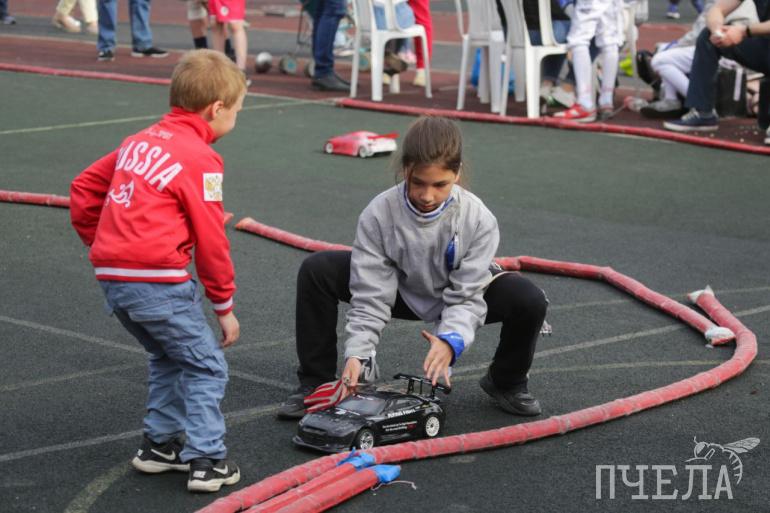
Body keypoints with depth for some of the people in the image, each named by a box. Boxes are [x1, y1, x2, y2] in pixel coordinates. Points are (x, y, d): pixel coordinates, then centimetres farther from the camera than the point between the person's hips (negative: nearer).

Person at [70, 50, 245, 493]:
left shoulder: (142, 140, 15)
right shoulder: (200, 159, -8)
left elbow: (84, 188, 19)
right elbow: (211, 241, -8)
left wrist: (100, 242, 27)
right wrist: (225, 305, 1)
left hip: (112, 276, 8)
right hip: (158, 281, -8)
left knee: (169, 357, 25)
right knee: (206, 365, 4)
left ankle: (161, 444, 29)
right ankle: (207, 460, 1)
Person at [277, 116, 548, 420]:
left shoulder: (477, 219, -29)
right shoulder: (378, 214, -29)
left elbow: (466, 297, -26)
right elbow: (370, 295, -25)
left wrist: (450, 341, -47)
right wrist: (357, 354, -39)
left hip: (458, 296, 0)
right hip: (400, 291, 1)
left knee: (530, 301, -29)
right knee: (316, 271, -22)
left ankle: (507, 383, 3)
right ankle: (316, 381, -5)